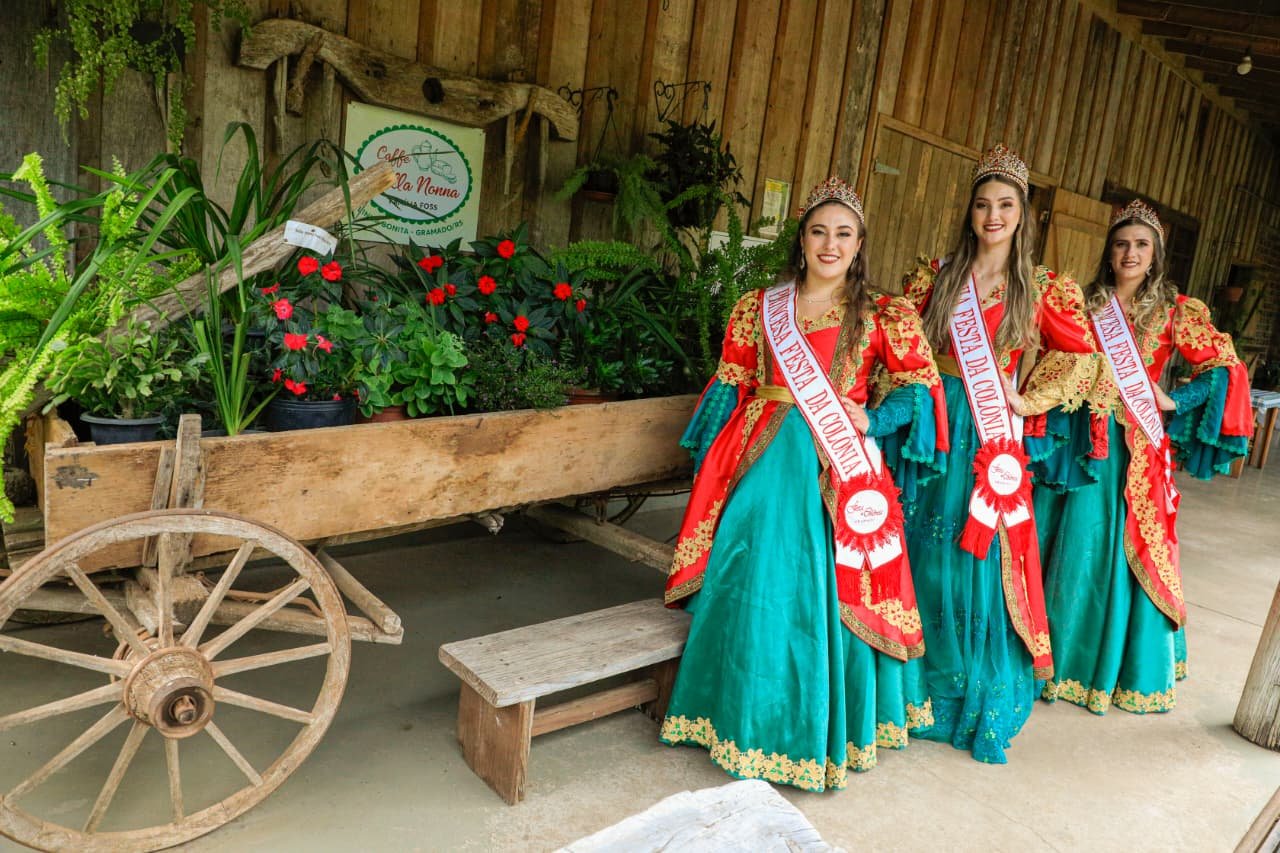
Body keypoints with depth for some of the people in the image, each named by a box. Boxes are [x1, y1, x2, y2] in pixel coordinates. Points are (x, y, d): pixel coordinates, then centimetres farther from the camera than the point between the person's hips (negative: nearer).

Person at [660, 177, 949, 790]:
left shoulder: (882, 316, 6)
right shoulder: (758, 307, 10)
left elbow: (921, 384, 3)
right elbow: (729, 387, 9)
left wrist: (870, 421, -12)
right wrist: (715, 467, 3)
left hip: (840, 472, -1)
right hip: (764, 465, 1)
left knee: (830, 595, -1)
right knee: (751, 589, 2)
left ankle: (824, 728, 22)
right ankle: (751, 723, 23)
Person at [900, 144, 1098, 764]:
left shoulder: (1041, 290, 3)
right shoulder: (936, 276, 6)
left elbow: (1081, 356, 11)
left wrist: (1028, 399, 2)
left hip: (992, 438, -1)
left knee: (984, 567, 2)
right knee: (926, 561, 7)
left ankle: (983, 707, 20)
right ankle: (922, 691, 25)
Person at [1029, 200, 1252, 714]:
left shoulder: (1175, 311, 2)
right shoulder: (1085, 303, 7)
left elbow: (1226, 369, -1)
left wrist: (1172, 401, -9)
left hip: (1138, 446, -1)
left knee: (1129, 551, 4)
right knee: (1073, 547, 7)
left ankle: (1126, 665, 23)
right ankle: (1062, 656, 23)